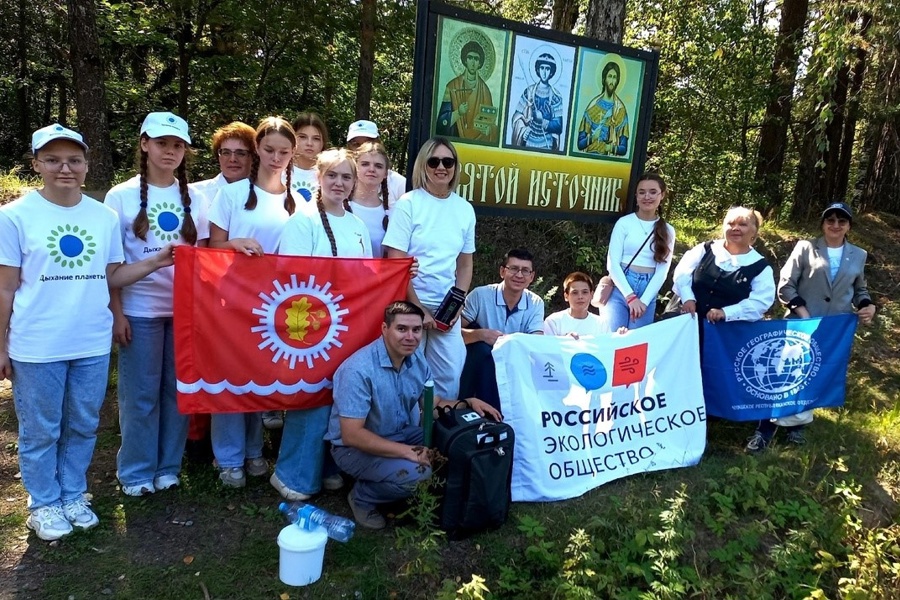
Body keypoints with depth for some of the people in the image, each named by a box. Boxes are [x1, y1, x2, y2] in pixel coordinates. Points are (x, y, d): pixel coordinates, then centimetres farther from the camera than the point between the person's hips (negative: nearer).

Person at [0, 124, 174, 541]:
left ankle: (73, 495, 36)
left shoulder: (104, 216, 4)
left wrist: (154, 263, -9)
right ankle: (43, 503, 30)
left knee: (83, 426, 17)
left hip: (93, 344, 4)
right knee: (40, 430, 11)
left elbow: (110, 277, 7)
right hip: (37, 347, -3)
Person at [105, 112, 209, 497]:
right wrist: (116, 313, -8)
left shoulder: (193, 198, 7)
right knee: (140, 393, 5)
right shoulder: (121, 196, -1)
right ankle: (136, 471, 21)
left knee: (178, 389, 10)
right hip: (140, 309, -3)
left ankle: (168, 467, 24)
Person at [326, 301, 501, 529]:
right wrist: (407, 451, -31)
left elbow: (433, 403, 7)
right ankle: (362, 498, -2)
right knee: (415, 473, -31)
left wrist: (468, 402, -11)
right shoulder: (359, 370, -27)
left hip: (400, 434, 7)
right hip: (355, 447, -7)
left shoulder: (416, 358, -5)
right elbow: (351, 435, -29)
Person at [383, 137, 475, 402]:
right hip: (410, 305, -4)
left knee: (450, 376, 4)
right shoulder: (408, 204, -6)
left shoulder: (465, 209, 7)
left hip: (447, 308, 4)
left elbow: (465, 264, 12)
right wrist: (418, 308, -10)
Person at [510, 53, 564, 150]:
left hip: (546, 144, -1)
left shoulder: (556, 96, -2)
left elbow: (559, 127, -3)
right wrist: (523, 130, -15)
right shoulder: (529, 91, 2)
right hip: (528, 142, 1)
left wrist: (543, 121, -18)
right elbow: (517, 116, 3)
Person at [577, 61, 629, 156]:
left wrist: (613, 148, -15)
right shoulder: (593, 105, 3)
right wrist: (591, 138, -15)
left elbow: (624, 148, 3)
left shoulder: (621, 109, 2)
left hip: (610, 159, 0)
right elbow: (580, 143, 2)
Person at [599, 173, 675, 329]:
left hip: (648, 292, 3)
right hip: (620, 289, -2)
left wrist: (644, 300, -9)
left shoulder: (668, 231, 8)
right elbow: (612, 263, -6)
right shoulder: (624, 223, -2)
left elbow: (662, 271, 3)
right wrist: (630, 297, -14)